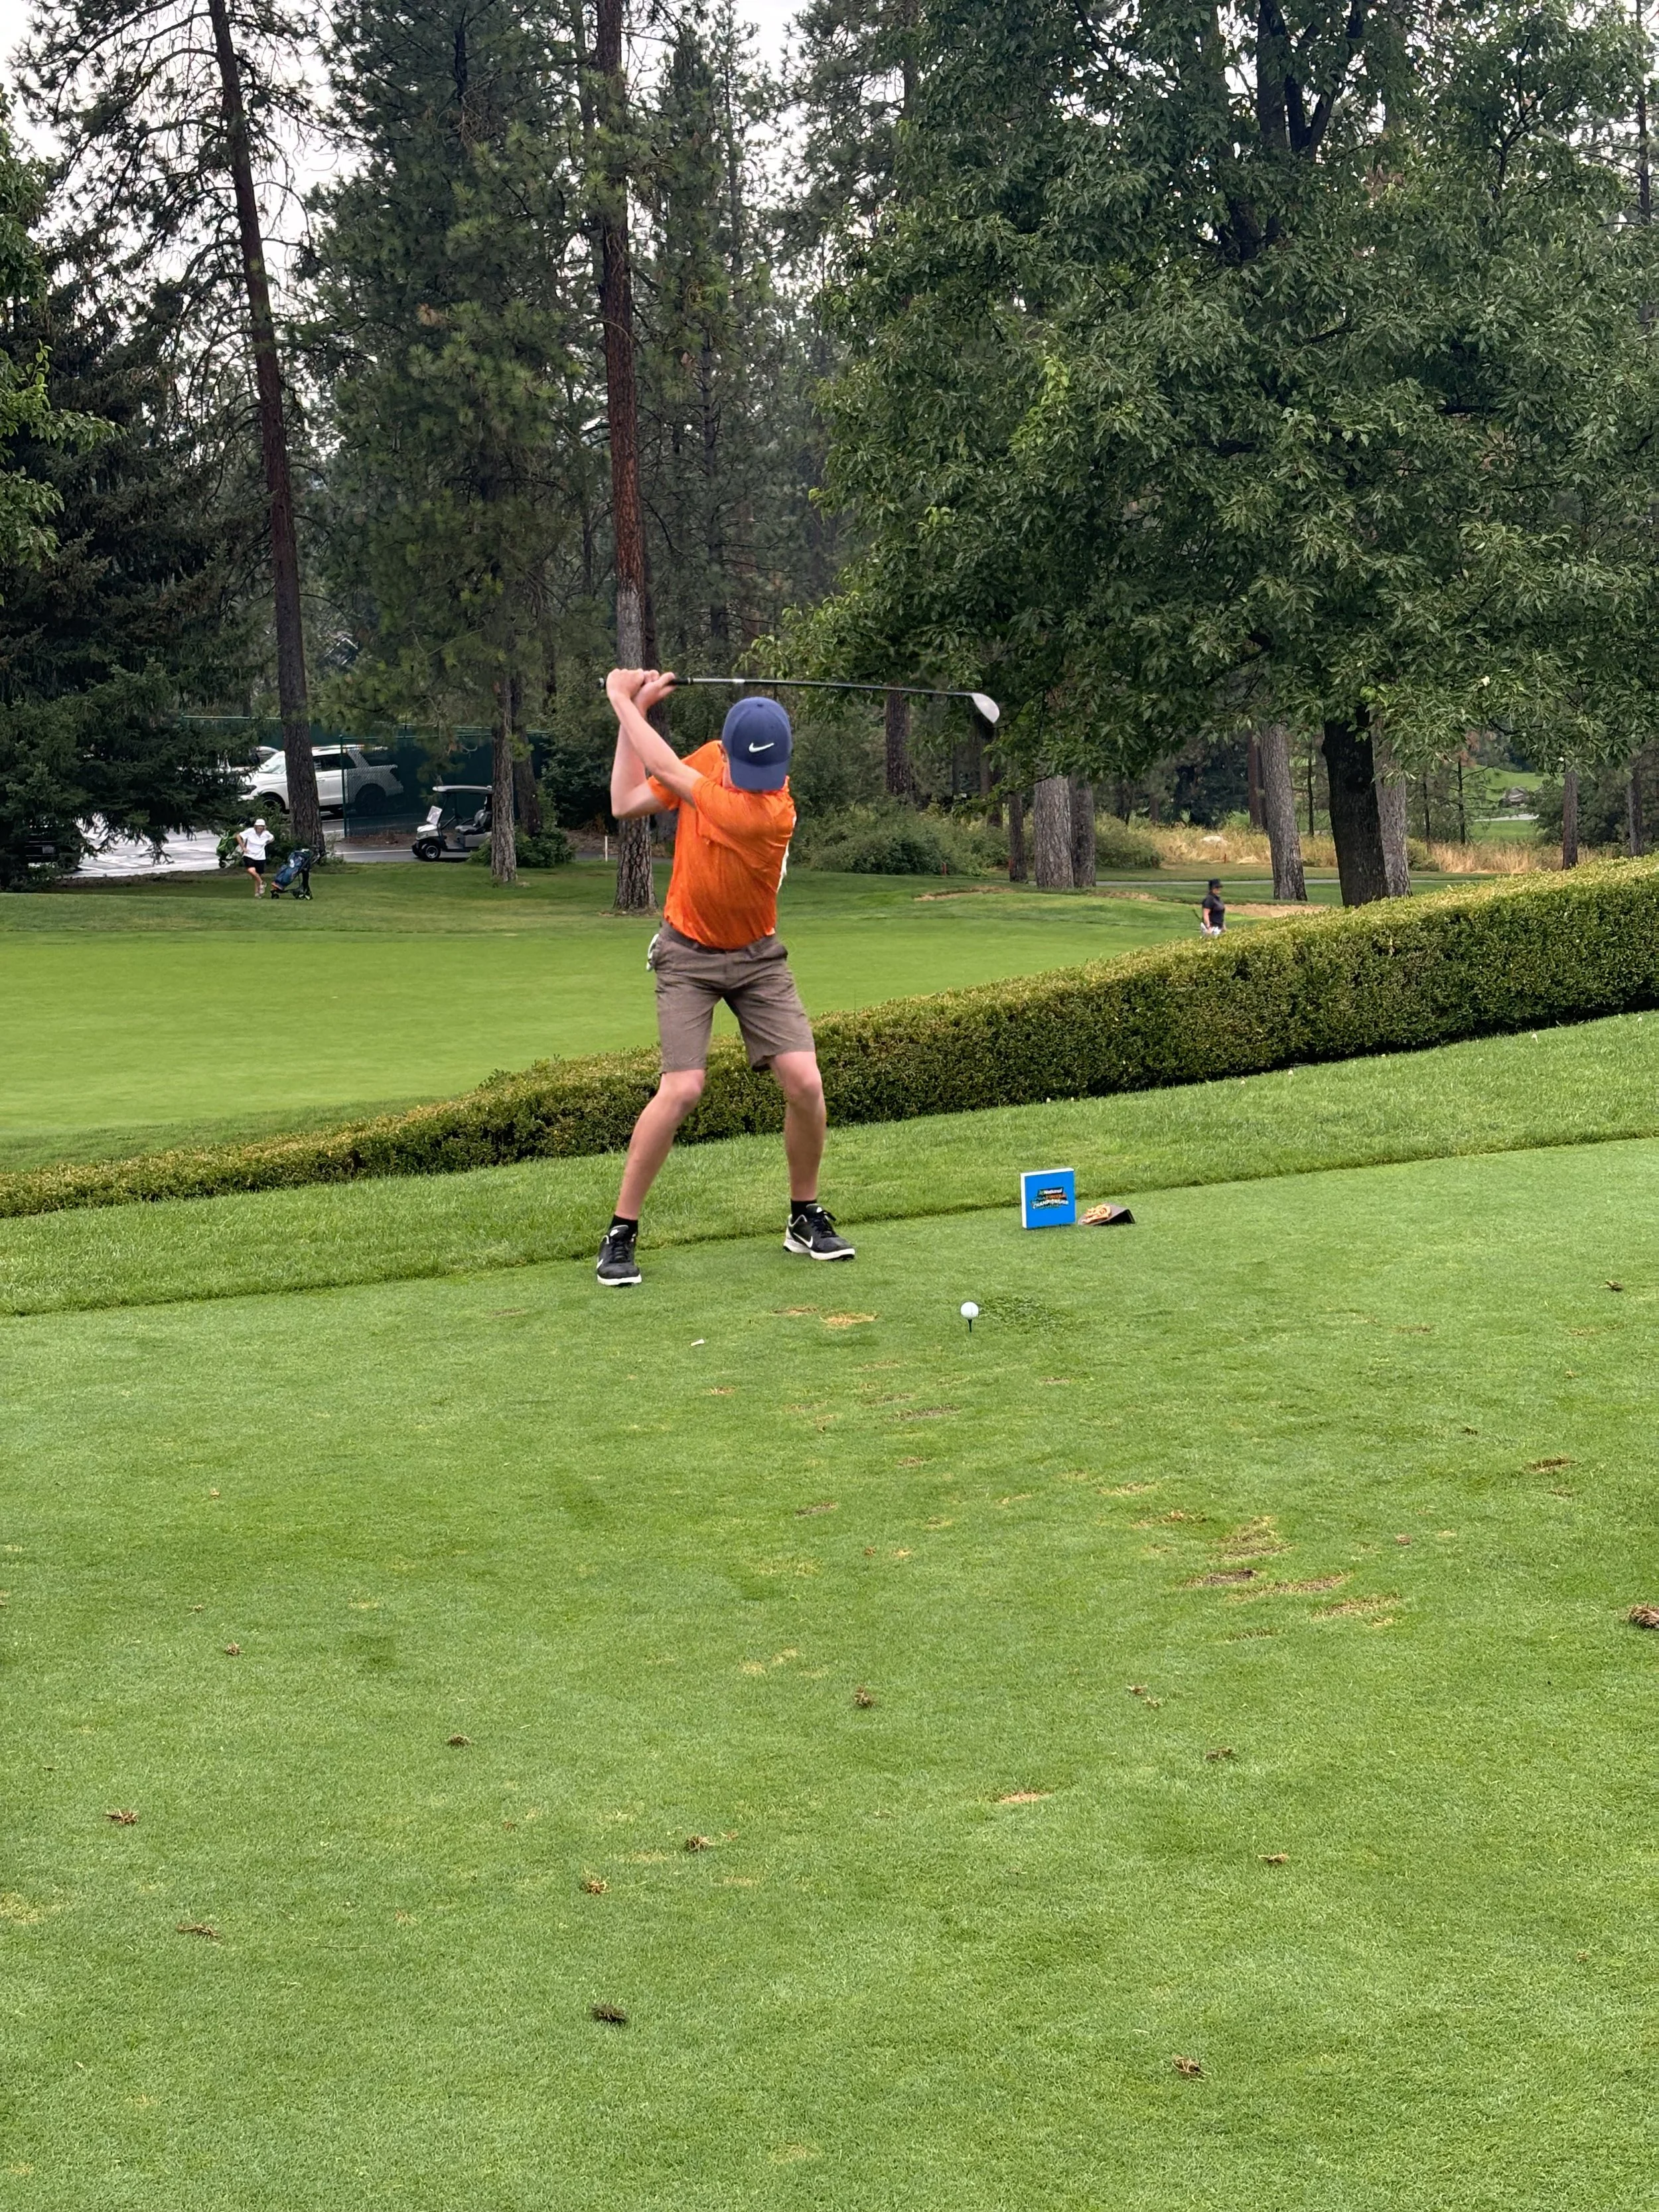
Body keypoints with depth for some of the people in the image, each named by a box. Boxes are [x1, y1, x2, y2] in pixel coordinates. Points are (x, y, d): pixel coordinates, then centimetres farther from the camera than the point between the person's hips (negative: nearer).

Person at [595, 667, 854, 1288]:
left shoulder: (773, 813, -26)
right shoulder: (709, 758, -9)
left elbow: (669, 773, -28)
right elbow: (627, 805, -6)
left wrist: (623, 701, -18)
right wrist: (636, 710, -13)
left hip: (756, 956, -1)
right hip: (687, 954, 1)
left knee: (804, 1081, -13)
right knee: (682, 1087, -17)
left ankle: (806, 1218, 11)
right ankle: (620, 1232, -6)